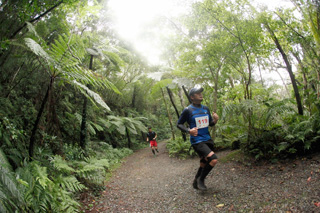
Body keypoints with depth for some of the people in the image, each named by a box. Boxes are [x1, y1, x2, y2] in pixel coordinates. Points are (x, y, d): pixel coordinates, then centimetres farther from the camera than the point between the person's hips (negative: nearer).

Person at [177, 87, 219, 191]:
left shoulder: (206, 109, 8)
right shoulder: (188, 110, -10)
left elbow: (210, 124, 15)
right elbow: (179, 124, -3)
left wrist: (215, 120, -8)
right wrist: (189, 130, -20)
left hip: (208, 139, 7)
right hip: (197, 141, -7)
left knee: (204, 164, 16)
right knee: (213, 159, -21)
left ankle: (196, 182, 39)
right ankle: (201, 180, 1)